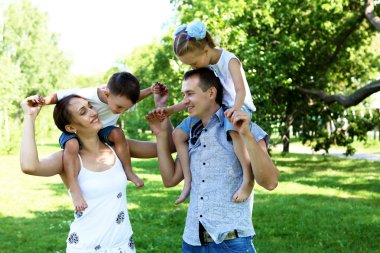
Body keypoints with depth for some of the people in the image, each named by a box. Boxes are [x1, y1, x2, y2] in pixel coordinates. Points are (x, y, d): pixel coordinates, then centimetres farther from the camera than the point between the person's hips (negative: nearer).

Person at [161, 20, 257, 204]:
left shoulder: (229, 60, -15)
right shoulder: (204, 65, 6)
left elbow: (241, 90, -27)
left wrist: (235, 108, -48)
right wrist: (171, 110, 6)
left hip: (238, 107, -8)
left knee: (234, 130, -44)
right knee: (178, 134, -3)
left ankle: (248, 179, -36)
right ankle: (188, 180, -3)